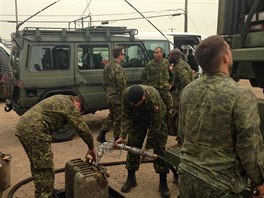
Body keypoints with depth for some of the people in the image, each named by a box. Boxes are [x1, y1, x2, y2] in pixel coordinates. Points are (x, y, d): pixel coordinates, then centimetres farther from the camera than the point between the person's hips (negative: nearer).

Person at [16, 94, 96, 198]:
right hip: (34, 130, -10)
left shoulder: (61, 99, 25)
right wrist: (91, 147, 8)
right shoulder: (69, 105, -2)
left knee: (37, 164, 22)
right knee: (44, 167, -3)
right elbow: (82, 128, -4)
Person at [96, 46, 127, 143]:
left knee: (111, 116, 21)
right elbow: (122, 85, -22)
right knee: (118, 119, 4)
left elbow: (104, 82, 16)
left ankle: (101, 136, 21)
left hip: (109, 96, 9)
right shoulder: (118, 68, -20)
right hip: (117, 97, -9)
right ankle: (117, 139, 15)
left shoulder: (107, 66, 9)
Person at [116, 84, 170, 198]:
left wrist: (147, 146, -25)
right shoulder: (126, 94, -30)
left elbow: (155, 126, -31)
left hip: (156, 118, -3)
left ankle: (163, 183, 7)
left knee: (159, 149, -6)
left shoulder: (154, 99, -41)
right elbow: (126, 117, -19)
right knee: (132, 146, 1)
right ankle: (131, 178, 17)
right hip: (138, 118, 4)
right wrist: (122, 136, -29)